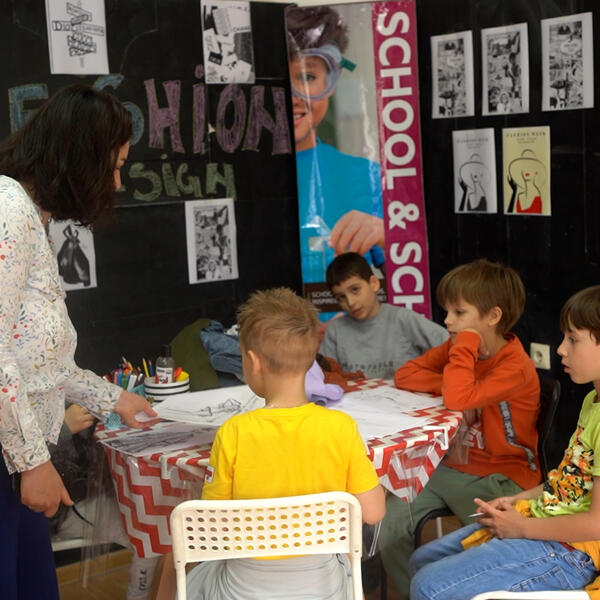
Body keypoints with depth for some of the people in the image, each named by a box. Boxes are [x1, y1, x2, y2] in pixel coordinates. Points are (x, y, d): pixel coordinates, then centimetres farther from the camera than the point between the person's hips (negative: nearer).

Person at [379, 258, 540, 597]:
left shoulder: (516, 367, -18)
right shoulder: (456, 350, 7)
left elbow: (458, 400, -32)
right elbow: (405, 375, 4)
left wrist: (465, 345, -22)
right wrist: (452, 384, -11)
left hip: (500, 480, -6)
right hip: (451, 468, 6)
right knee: (389, 525, -11)